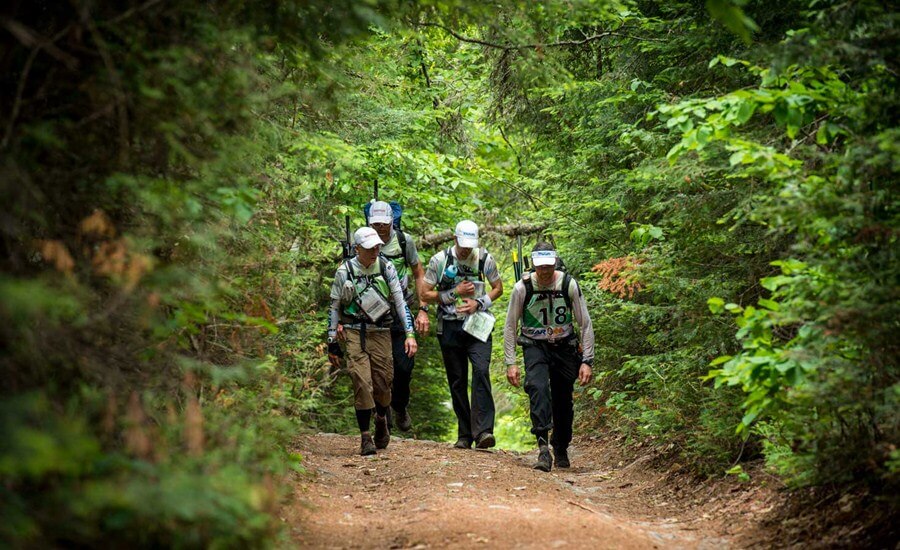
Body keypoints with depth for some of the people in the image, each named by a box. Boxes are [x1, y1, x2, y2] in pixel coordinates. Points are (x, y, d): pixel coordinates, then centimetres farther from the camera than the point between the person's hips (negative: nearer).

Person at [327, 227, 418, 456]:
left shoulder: (386, 268, 1)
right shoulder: (345, 271, -3)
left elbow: (400, 301, 2)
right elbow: (334, 307, 5)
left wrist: (410, 334, -6)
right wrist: (332, 343, 5)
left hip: (381, 333, 2)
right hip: (354, 334, -2)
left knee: (382, 382, 3)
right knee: (362, 383, -12)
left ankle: (381, 420, 35)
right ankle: (365, 437, -4)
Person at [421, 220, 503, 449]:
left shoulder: (485, 259, -2)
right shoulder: (440, 260, -5)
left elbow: (498, 288, 10)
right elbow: (424, 295, -2)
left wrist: (479, 303, -8)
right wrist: (455, 293, -11)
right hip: (450, 327, 1)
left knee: (481, 371, -20)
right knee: (457, 381, 4)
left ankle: (482, 431, -27)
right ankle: (464, 435, 14)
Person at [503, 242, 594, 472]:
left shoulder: (569, 285, -14)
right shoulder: (522, 288, -15)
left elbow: (586, 324, -6)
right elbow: (510, 326, -5)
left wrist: (587, 361, -10)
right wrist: (510, 363, -10)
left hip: (564, 347, 1)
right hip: (534, 346, -1)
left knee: (563, 400, 5)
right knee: (538, 388, -26)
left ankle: (561, 450, 29)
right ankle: (543, 449, -33)